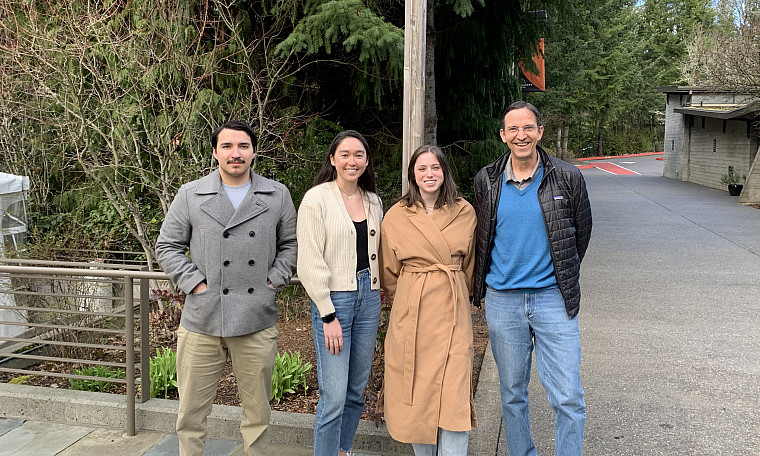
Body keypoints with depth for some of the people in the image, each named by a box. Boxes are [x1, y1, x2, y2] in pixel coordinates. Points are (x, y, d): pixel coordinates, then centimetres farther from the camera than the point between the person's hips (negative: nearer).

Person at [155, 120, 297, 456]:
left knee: (257, 411, 13)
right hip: (201, 320, 0)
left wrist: (273, 281, 0)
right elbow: (167, 246, 7)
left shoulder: (278, 195, 7)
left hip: (257, 322, 1)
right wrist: (194, 283, -4)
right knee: (191, 412, 8)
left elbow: (290, 244, 14)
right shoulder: (190, 194, 5)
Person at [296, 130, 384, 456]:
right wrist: (328, 315, -14)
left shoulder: (373, 200, 11)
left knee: (356, 390, 14)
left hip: (368, 298, 6)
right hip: (333, 299, -6)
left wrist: (376, 291, 8)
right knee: (334, 397, -6)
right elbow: (310, 263, -11)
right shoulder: (317, 199, -7)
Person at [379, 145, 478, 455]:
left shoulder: (465, 212, 3)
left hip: (453, 312, 0)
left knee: (454, 392, -5)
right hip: (410, 312, 0)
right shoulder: (396, 216, 0)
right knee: (416, 390, 6)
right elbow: (389, 272, 10)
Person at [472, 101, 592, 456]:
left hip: (553, 297, -1)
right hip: (502, 300, 2)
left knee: (568, 397, -1)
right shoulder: (486, 180, 1)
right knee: (512, 393, 14)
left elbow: (581, 233, 10)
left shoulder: (567, 177, -3)